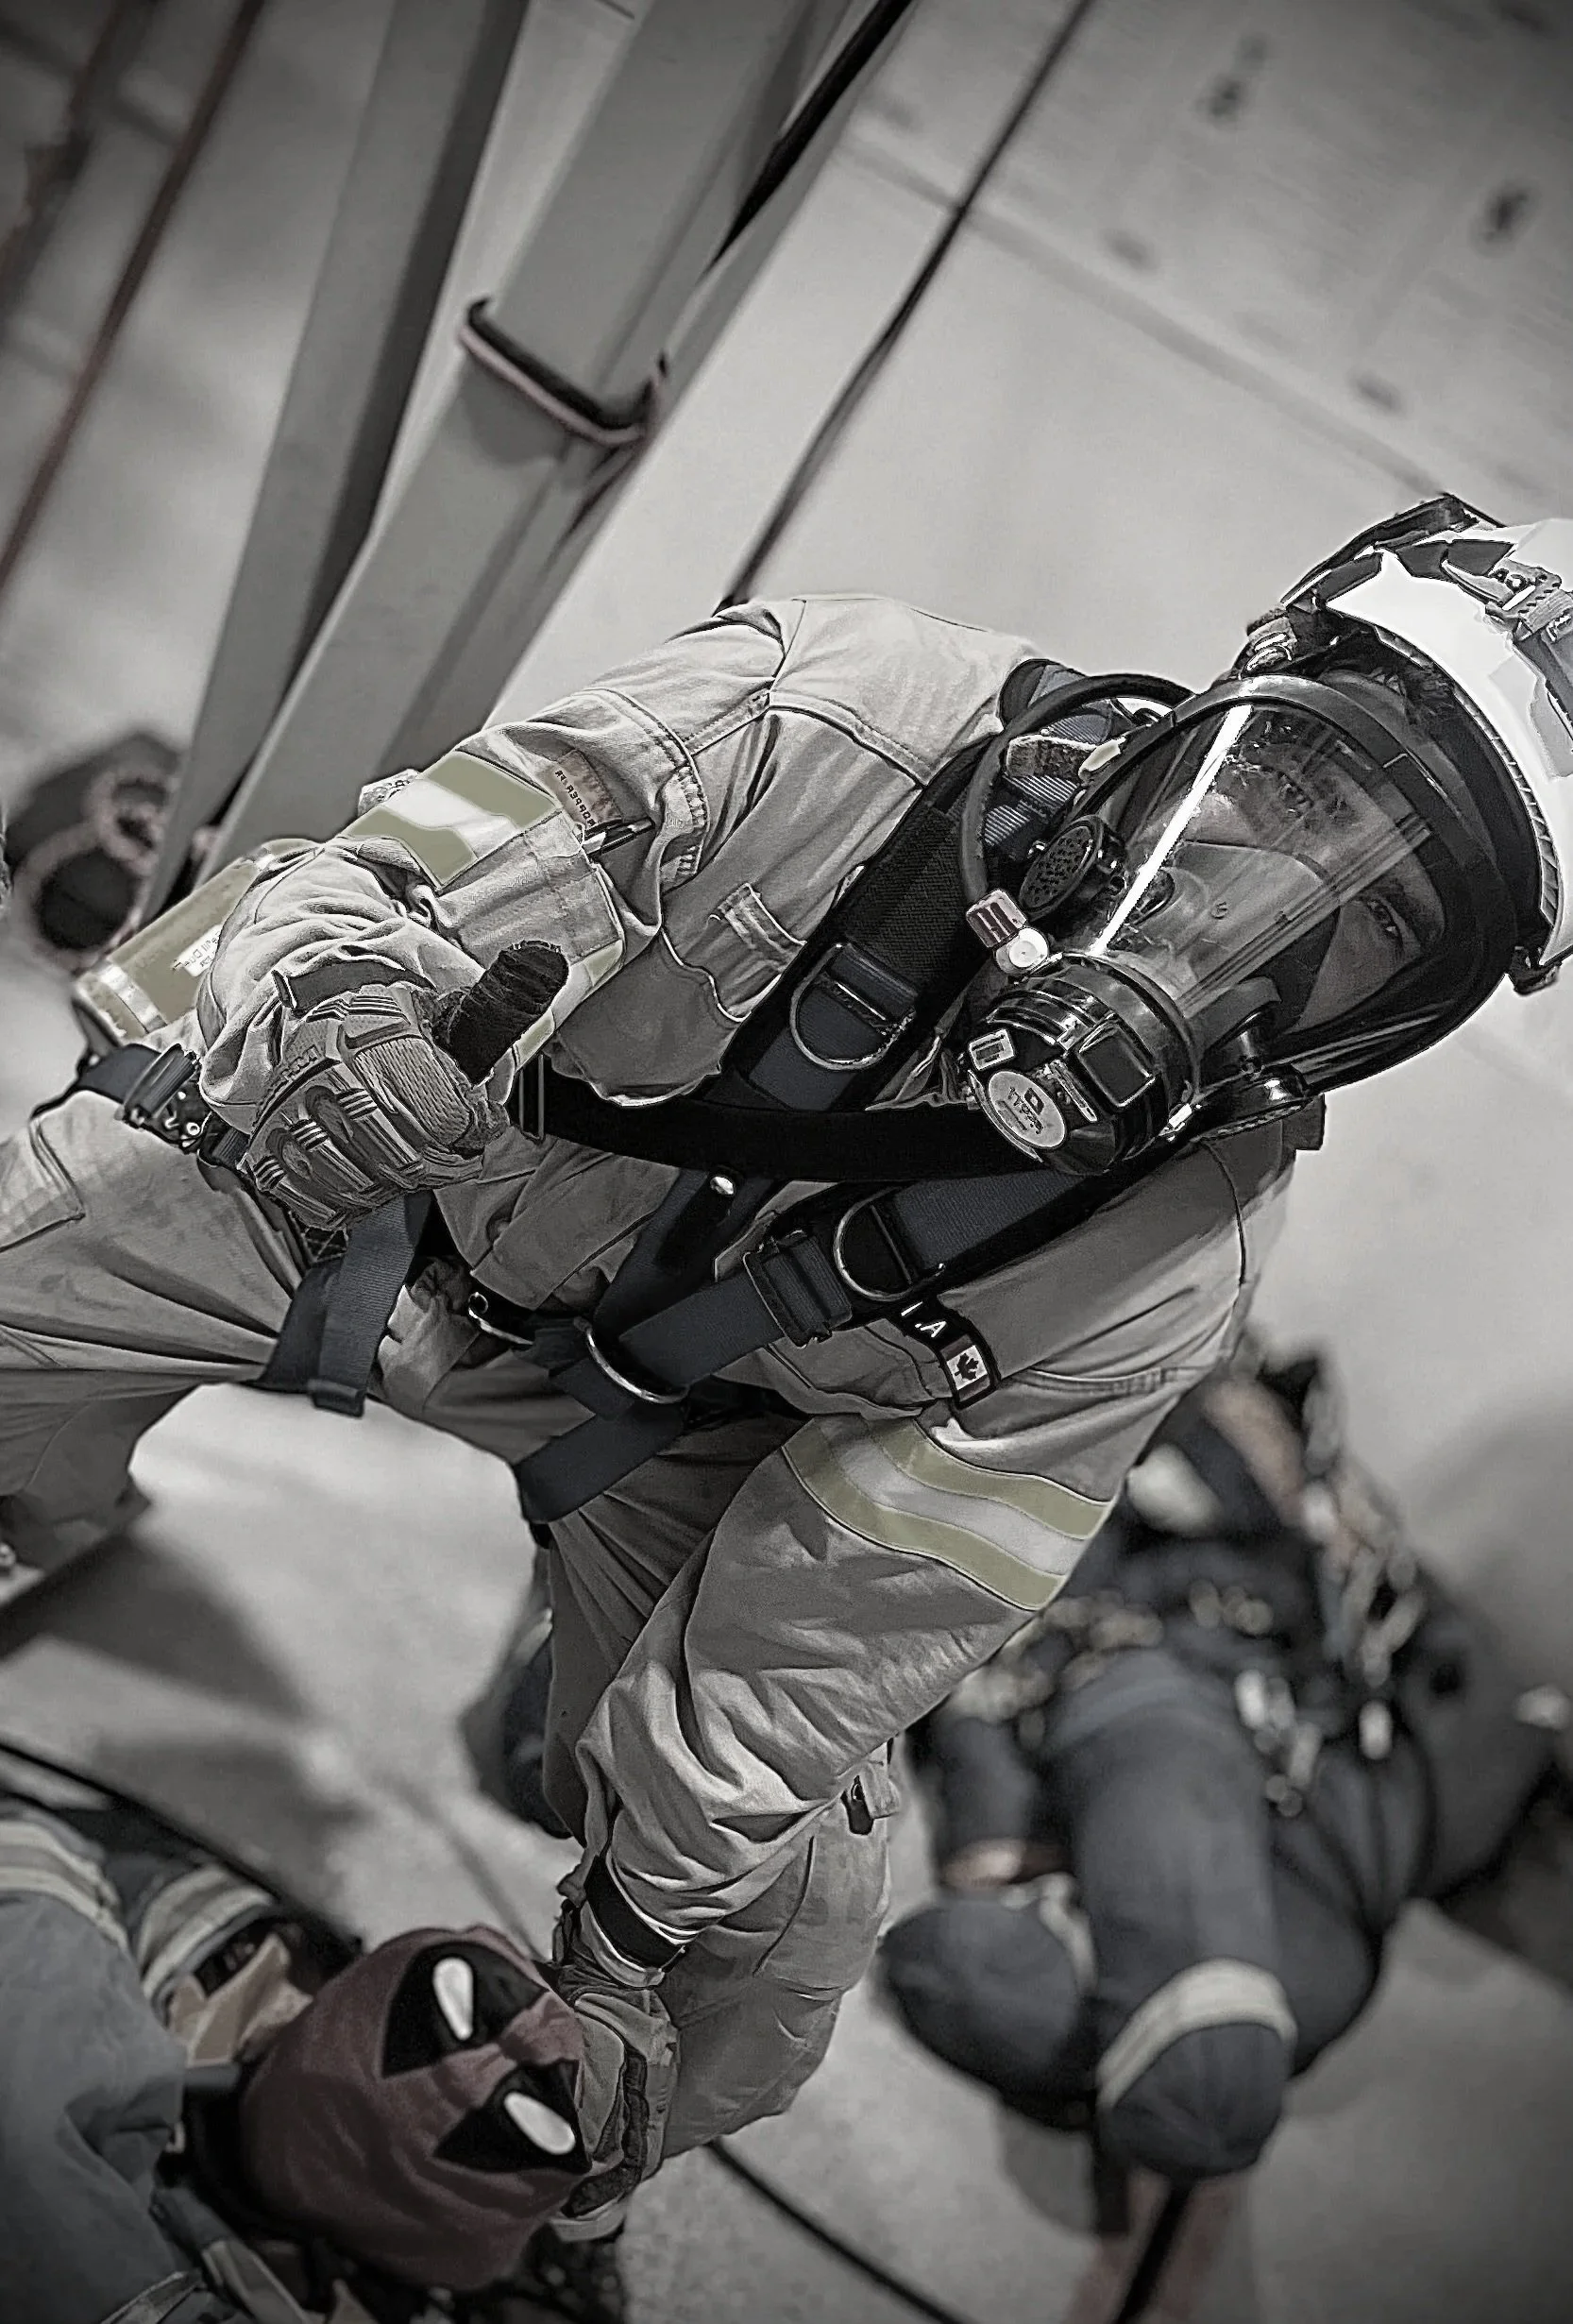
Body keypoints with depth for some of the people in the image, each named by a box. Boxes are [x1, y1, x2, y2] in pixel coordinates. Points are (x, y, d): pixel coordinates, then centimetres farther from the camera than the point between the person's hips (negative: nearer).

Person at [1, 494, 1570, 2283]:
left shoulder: (1171, 1261, -27)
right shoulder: (822, 711, -34)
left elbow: (826, 1636, -19)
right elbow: (373, 893, -29)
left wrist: (620, 1951, -11)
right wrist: (320, 1004, -53)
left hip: (671, 1419, 0)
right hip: (344, 1181, 1)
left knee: (779, 1923, -3)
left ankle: (560, 2214, 34)